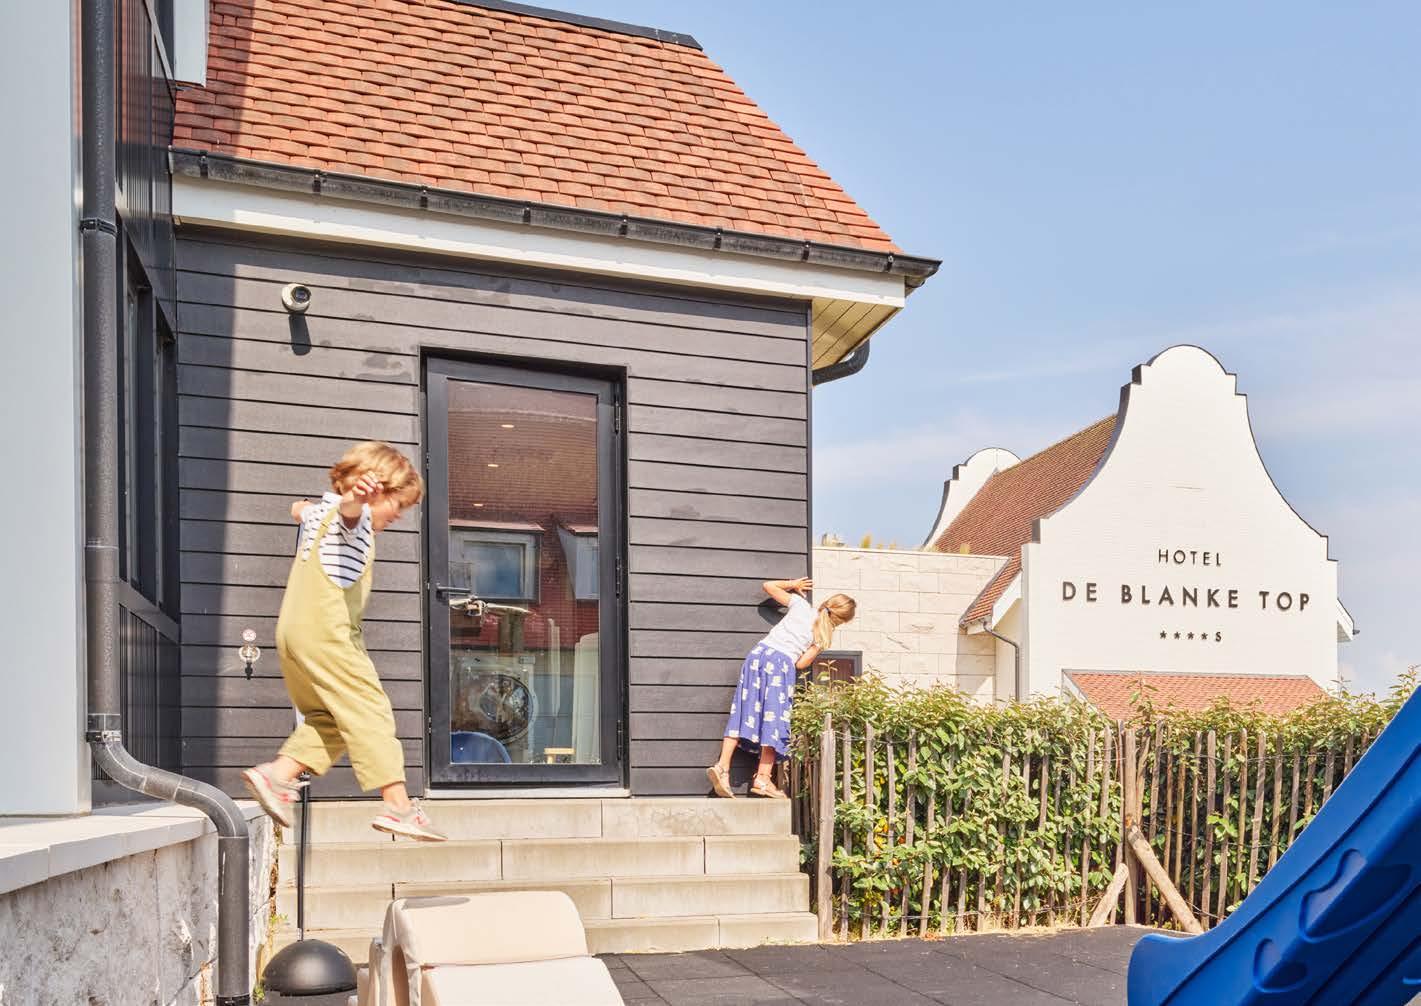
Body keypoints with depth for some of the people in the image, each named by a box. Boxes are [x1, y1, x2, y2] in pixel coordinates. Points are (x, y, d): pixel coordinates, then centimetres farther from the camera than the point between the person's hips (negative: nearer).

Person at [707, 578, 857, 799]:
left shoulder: (800, 604, 15)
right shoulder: (824, 636, 6)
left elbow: (769, 586, 22)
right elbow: (801, 664, 2)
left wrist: (792, 584, 36)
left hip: (759, 652, 5)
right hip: (781, 662, -4)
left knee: (744, 712, 2)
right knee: (774, 717, 1)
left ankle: (722, 766, -8)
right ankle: (762, 779, -1)